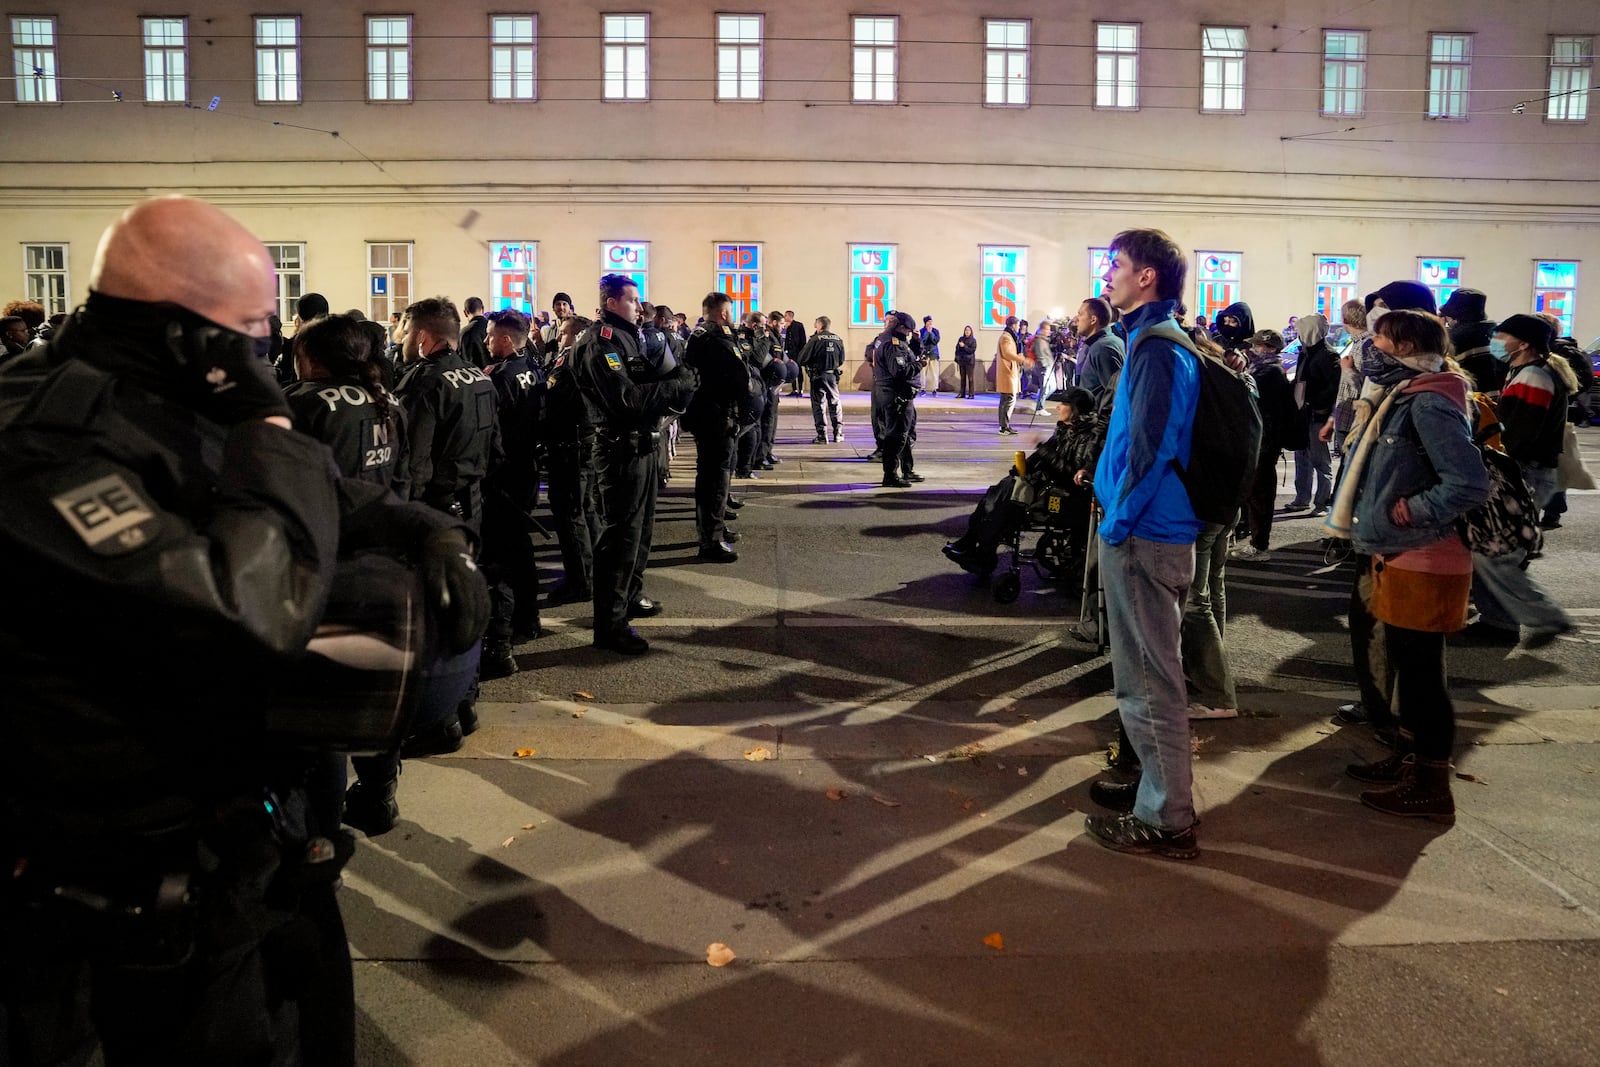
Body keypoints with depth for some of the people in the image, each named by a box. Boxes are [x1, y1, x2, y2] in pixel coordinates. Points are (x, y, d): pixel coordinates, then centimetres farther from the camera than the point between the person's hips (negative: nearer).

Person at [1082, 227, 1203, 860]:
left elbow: (1150, 444, -24)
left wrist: (1120, 520, -18)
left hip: (1143, 538, -10)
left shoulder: (1156, 346, -16)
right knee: (1147, 673, 20)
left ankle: (1165, 821, 8)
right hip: (1154, 529, 10)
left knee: (1150, 679, -2)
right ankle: (1160, 786, 34)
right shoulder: (1159, 339, 15)